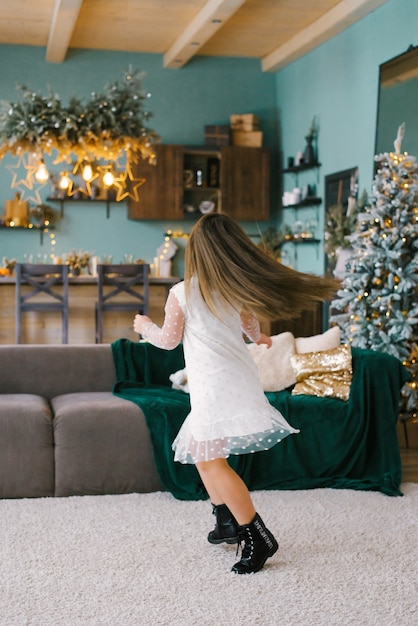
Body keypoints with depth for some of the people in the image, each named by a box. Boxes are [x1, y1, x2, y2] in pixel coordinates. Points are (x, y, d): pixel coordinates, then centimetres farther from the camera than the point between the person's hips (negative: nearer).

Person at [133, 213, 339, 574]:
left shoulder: (182, 294, -8)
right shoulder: (238, 290, 7)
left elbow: (169, 340, 4)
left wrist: (145, 326, 25)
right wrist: (258, 337, 49)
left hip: (213, 385, -7)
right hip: (240, 379, 7)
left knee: (211, 460, -6)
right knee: (200, 451, 20)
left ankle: (258, 537, -9)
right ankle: (227, 523, 22)